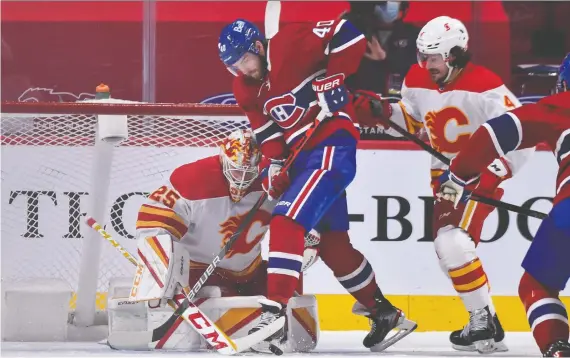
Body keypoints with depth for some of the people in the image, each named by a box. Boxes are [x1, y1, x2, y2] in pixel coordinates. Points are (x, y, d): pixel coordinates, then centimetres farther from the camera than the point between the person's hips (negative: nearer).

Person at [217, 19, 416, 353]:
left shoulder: (289, 45, -16)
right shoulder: (247, 90, 8)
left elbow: (348, 34, -20)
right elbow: (267, 130, 12)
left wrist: (332, 79, -20)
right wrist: (275, 165, -3)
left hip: (332, 147, -10)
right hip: (302, 157, 10)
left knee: (287, 222, -23)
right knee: (333, 244, 16)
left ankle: (274, 314, -30)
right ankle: (384, 312, 32)